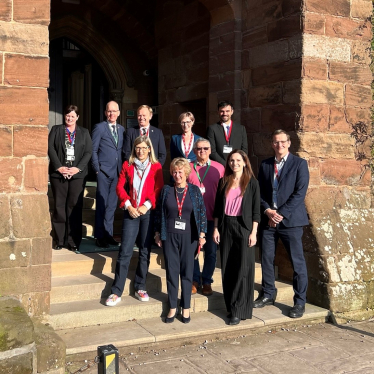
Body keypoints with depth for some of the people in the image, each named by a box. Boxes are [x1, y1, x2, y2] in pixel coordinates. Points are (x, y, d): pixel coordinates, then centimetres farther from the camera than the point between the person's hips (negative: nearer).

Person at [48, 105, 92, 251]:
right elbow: (50, 149, 1)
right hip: (58, 173, 0)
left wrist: (78, 168, -9)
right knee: (59, 206, 0)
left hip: (77, 174, 0)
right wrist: (59, 167, -10)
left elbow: (88, 152, 5)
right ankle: (59, 240, 7)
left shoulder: (84, 132, 13)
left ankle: (74, 241, 3)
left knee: (75, 206, -2)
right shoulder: (56, 130, 11)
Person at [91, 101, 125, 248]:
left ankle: (108, 234, 18)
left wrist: (123, 169, 5)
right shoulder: (99, 127, -1)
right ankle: (100, 236, 7)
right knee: (101, 204, 0)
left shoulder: (122, 129, 13)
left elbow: (122, 151, 14)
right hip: (104, 171, -5)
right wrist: (97, 169, -7)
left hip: (117, 172, 5)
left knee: (112, 205, 10)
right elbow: (93, 150, -2)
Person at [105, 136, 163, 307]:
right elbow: (120, 187, 5)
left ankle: (140, 288, 18)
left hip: (148, 212, 0)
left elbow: (159, 189, -1)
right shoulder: (127, 165, 8)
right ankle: (116, 292, 0)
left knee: (145, 251, 7)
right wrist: (128, 205, -8)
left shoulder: (156, 167, 4)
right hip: (131, 212, 0)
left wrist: (147, 205, -13)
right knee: (125, 252, -4)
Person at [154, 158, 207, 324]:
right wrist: (157, 233, 5)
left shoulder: (195, 190, 2)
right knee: (171, 271, 4)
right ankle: (172, 307, 14)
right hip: (169, 236, 1)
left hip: (188, 236, -1)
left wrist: (202, 234, -1)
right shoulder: (166, 190, 5)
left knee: (187, 272, 4)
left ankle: (186, 308, 15)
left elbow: (202, 213, 3)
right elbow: (159, 212, 8)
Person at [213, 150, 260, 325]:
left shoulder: (252, 183, 0)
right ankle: (230, 306, 17)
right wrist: (216, 228, 5)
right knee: (227, 268, 6)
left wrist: (253, 232, -8)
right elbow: (217, 207, 11)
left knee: (243, 269, -4)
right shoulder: (223, 182, 9)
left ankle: (239, 310, 2)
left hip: (244, 227, -3)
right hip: (226, 227, 4)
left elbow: (256, 210, -2)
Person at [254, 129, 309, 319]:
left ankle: (300, 302, 10)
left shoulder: (299, 164, -2)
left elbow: (300, 193, -9)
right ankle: (268, 294, 27)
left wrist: (281, 214, -14)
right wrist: (267, 211, -7)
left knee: (297, 262, 0)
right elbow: (260, 192, 10)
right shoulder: (265, 165, 11)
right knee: (266, 259, 10)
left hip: (290, 220, -4)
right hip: (268, 219, 4)